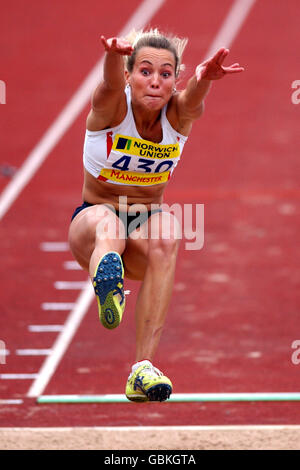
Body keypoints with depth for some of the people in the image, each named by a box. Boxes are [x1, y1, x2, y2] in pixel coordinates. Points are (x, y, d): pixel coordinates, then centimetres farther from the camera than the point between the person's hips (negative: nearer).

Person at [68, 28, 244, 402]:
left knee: (165, 238, -34)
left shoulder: (178, 115, -11)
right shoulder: (110, 107, -15)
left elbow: (193, 100, -36)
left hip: (148, 220, 2)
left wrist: (204, 78, -62)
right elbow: (111, 85, -40)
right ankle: (107, 274, -74)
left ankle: (143, 368, -40)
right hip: (91, 223, -2)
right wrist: (114, 55, -66)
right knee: (107, 224, -38)